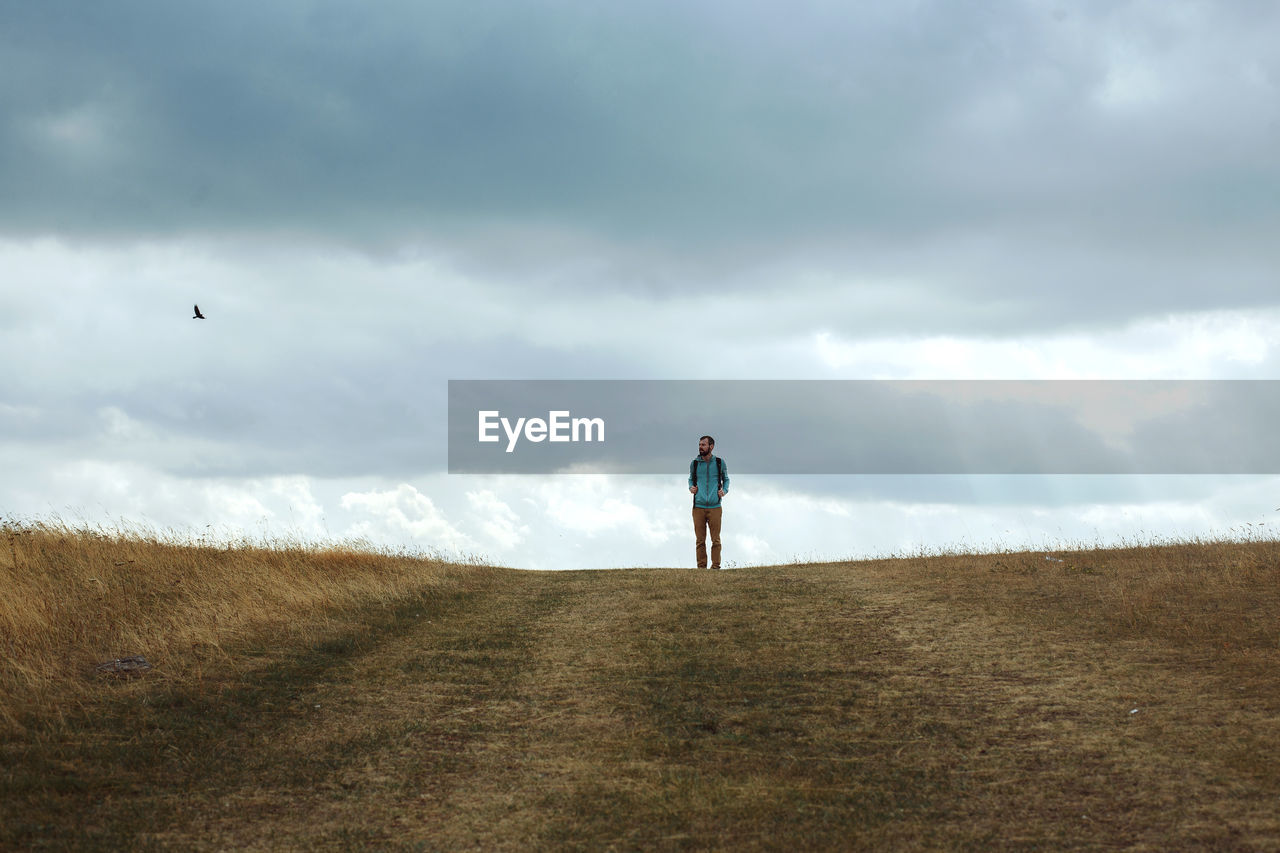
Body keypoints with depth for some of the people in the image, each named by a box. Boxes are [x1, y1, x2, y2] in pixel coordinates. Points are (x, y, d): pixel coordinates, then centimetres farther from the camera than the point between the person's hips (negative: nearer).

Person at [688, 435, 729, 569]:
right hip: (698, 507, 1)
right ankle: (701, 567, 6)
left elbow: (726, 479, 18)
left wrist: (724, 490, 0)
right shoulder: (694, 463, 6)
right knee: (700, 540, 1)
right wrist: (691, 487, 2)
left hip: (715, 507, -1)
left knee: (716, 540, -1)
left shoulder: (720, 463, 4)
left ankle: (715, 566, 5)